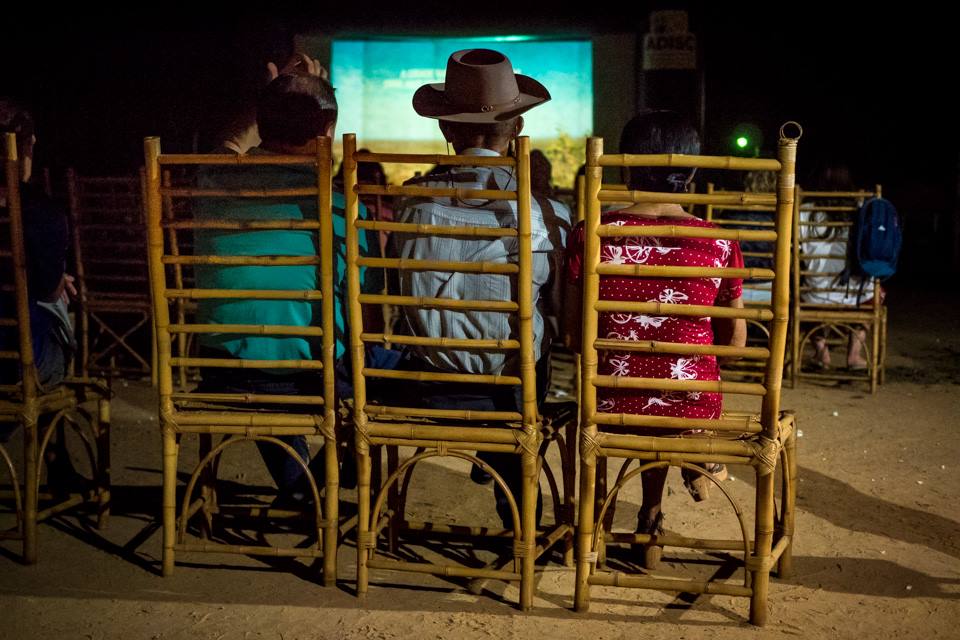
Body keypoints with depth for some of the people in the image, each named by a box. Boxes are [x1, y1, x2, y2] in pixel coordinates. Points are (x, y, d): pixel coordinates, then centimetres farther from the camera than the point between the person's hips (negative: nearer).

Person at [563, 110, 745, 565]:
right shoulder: (719, 245, -10)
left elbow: (572, 336, -2)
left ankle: (651, 513, 44)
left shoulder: (589, 236, -11)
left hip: (612, 408, 1)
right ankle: (701, 460, 40)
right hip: (692, 410, 0)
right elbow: (735, 341, 2)